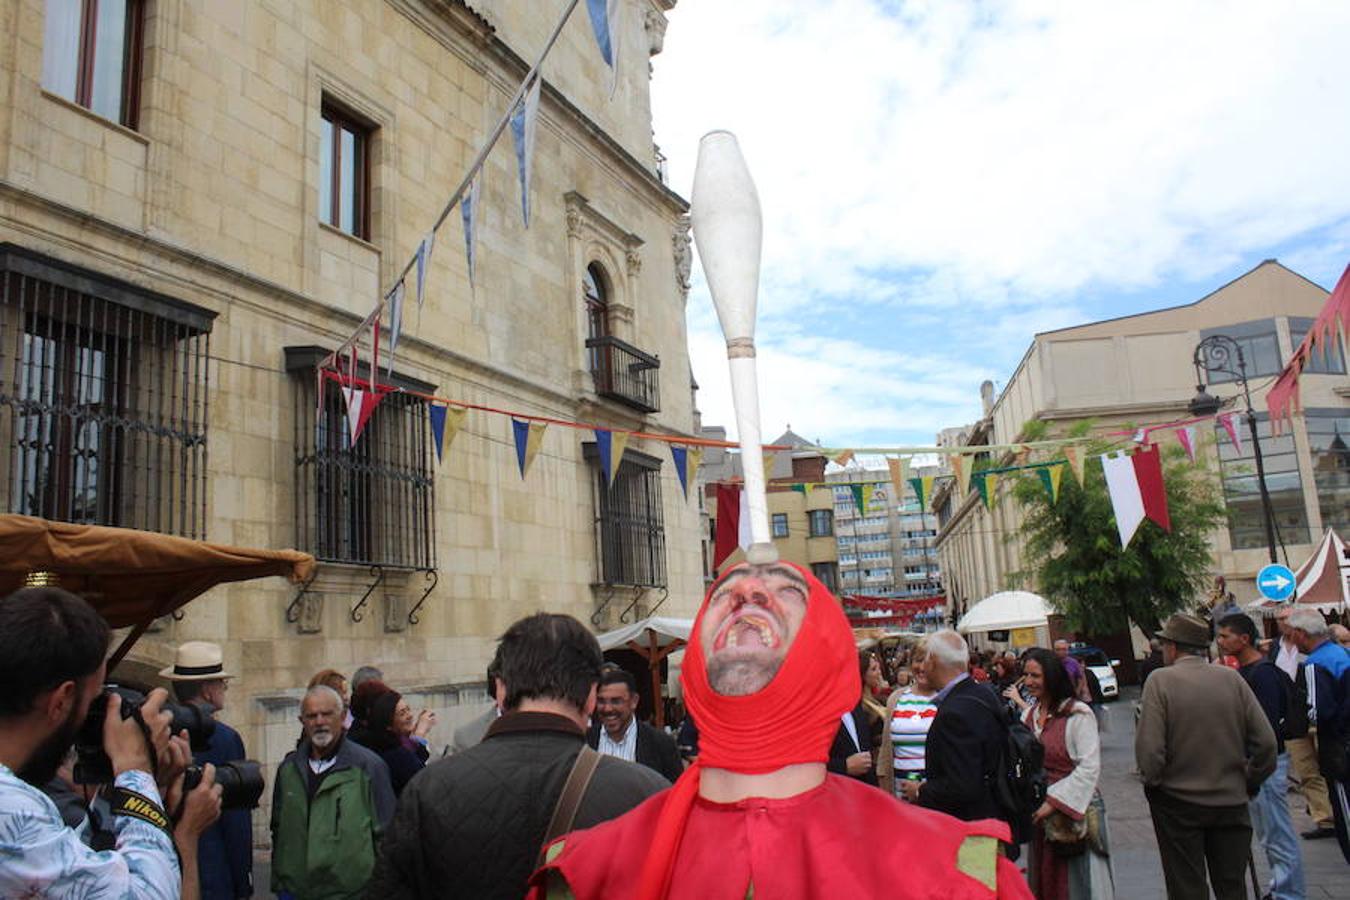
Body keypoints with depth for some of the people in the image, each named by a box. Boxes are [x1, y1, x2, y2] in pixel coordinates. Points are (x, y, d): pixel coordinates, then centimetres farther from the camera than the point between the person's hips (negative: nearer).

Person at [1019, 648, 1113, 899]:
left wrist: (1055, 801, -18)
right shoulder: (1029, 714, 9)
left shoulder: (1078, 714, -11)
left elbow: (1089, 767, -16)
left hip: (1073, 811, -6)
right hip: (1039, 813, 6)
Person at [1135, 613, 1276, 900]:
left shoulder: (1160, 680, -13)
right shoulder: (1231, 678, -3)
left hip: (1177, 804, -3)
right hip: (1231, 802, 3)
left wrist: (1152, 781, -1)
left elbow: (1149, 749, -19)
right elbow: (1266, 742, -4)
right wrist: (1250, 782, 10)